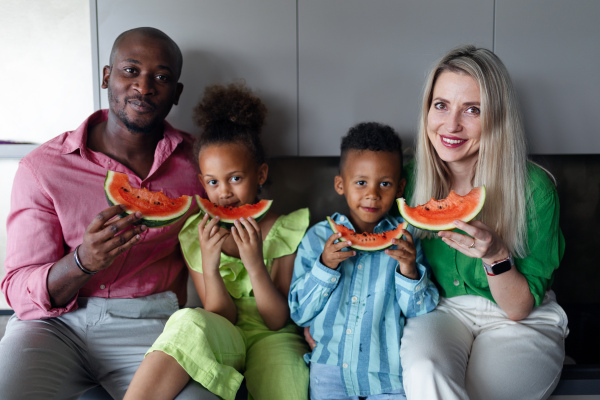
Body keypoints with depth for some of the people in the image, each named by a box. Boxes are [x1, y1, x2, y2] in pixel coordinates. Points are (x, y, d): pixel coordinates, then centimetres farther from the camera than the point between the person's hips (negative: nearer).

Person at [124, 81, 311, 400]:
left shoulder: (287, 230, -4)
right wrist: (209, 265, -22)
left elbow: (277, 321, -7)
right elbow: (222, 317, -3)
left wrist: (255, 264, -24)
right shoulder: (195, 236, 0)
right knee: (190, 323, -34)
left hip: (272, 338, -1)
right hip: (223, 341, 2)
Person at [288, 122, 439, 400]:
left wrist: (409, 272, -17)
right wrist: (324, 266, -14)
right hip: (331, 364, 0)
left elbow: (422, 312, 0)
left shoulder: (404, 239, 2)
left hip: (389, 369, 0)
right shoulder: (318, 237, 2)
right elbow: (299, 313, 0)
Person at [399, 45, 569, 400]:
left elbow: (518, 308, -11)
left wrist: (495, 255, -31)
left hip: (520, 325, -1)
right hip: (440, 309, 1)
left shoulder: (534, 189, -17)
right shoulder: (412, 176, -8)